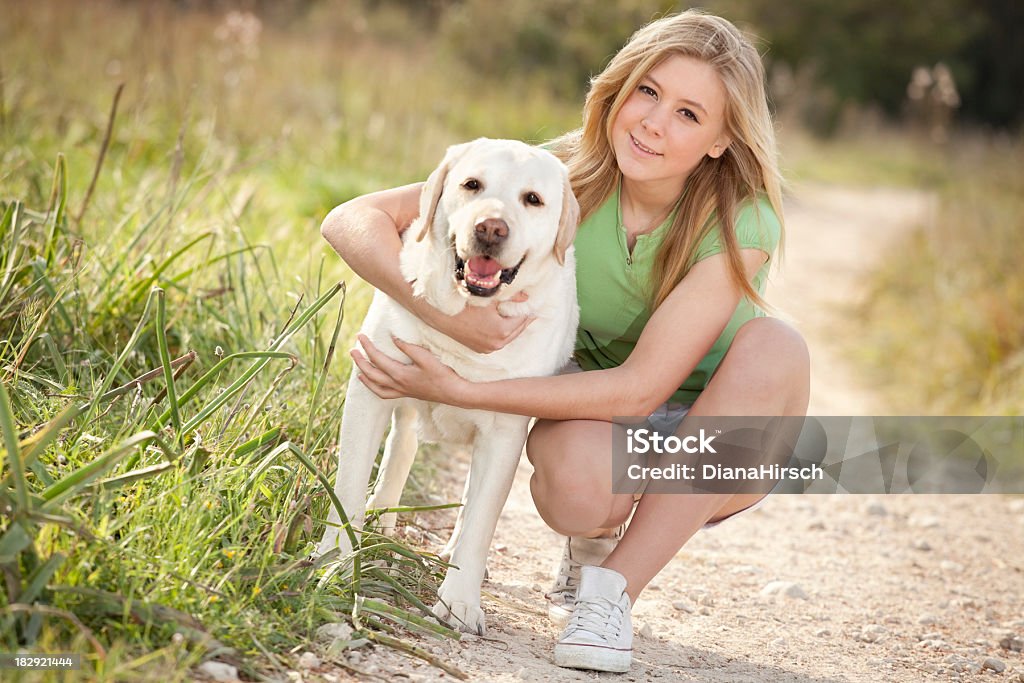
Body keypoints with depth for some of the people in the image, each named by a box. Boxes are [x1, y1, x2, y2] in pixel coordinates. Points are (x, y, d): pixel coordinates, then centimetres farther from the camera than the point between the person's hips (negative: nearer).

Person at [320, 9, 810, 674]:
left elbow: (640, 387, -29)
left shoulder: (741, 221, -23)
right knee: (579, 480, -37)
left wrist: (460, 391, -34)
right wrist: (447, 313, -39)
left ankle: (614, 587, -21)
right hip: (593, 416, 0)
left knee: (775, 344, -32)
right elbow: (353, 220, -20)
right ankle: (592, 542, 3)